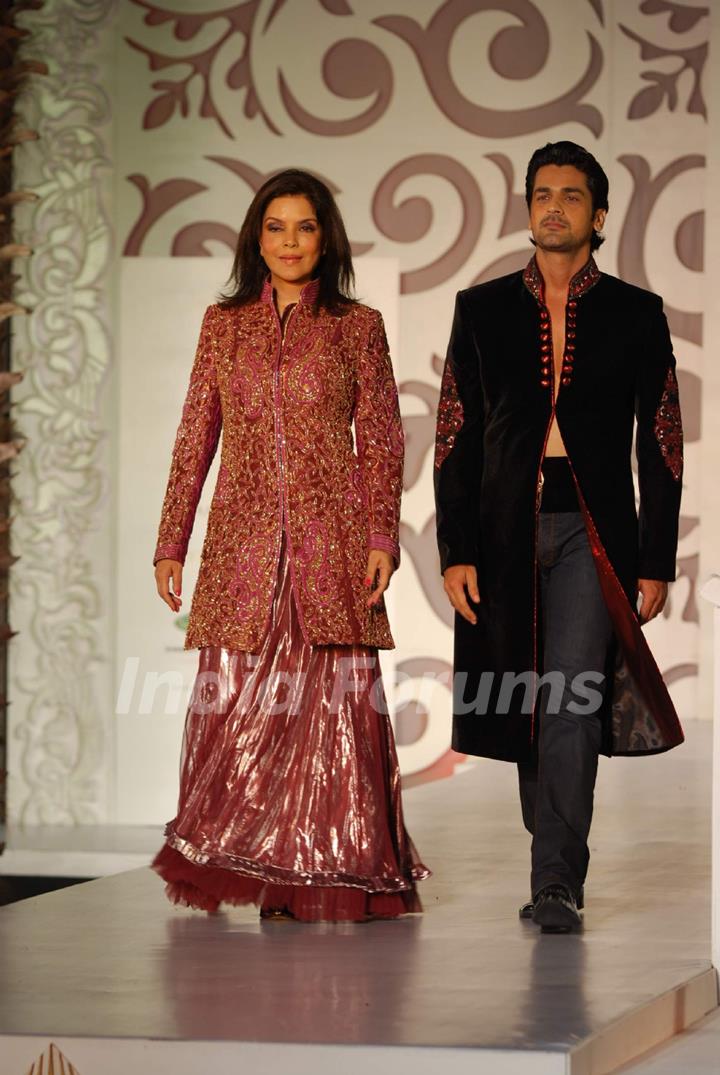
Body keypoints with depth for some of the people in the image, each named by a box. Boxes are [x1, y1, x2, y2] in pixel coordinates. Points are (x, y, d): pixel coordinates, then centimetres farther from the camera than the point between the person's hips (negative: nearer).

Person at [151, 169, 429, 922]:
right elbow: (195, 437, 12)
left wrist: (381, 537, -6)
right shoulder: (223, 324, 12)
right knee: (235, 701, -4)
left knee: (334, 702, -4)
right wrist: (170, 543, 8)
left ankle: (327, 879, 3)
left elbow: (381, 441, 4)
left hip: (330, 541, -1)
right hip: (244, 541, 2)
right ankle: (233, 866, 6)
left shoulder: (358, 327, 7)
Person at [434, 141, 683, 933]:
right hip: (506, 534, 2)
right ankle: (558, 870, 24)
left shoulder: (636, 316, 6)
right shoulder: (482, 310, 9)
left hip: (592, 533, -2)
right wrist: (455, 553, -1)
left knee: (570, 704, -14)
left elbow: (662, 446, 6)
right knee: (527, 714, 8)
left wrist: (657, 562, 0)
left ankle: (556, 886, -12)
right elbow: (454, 438, 7)